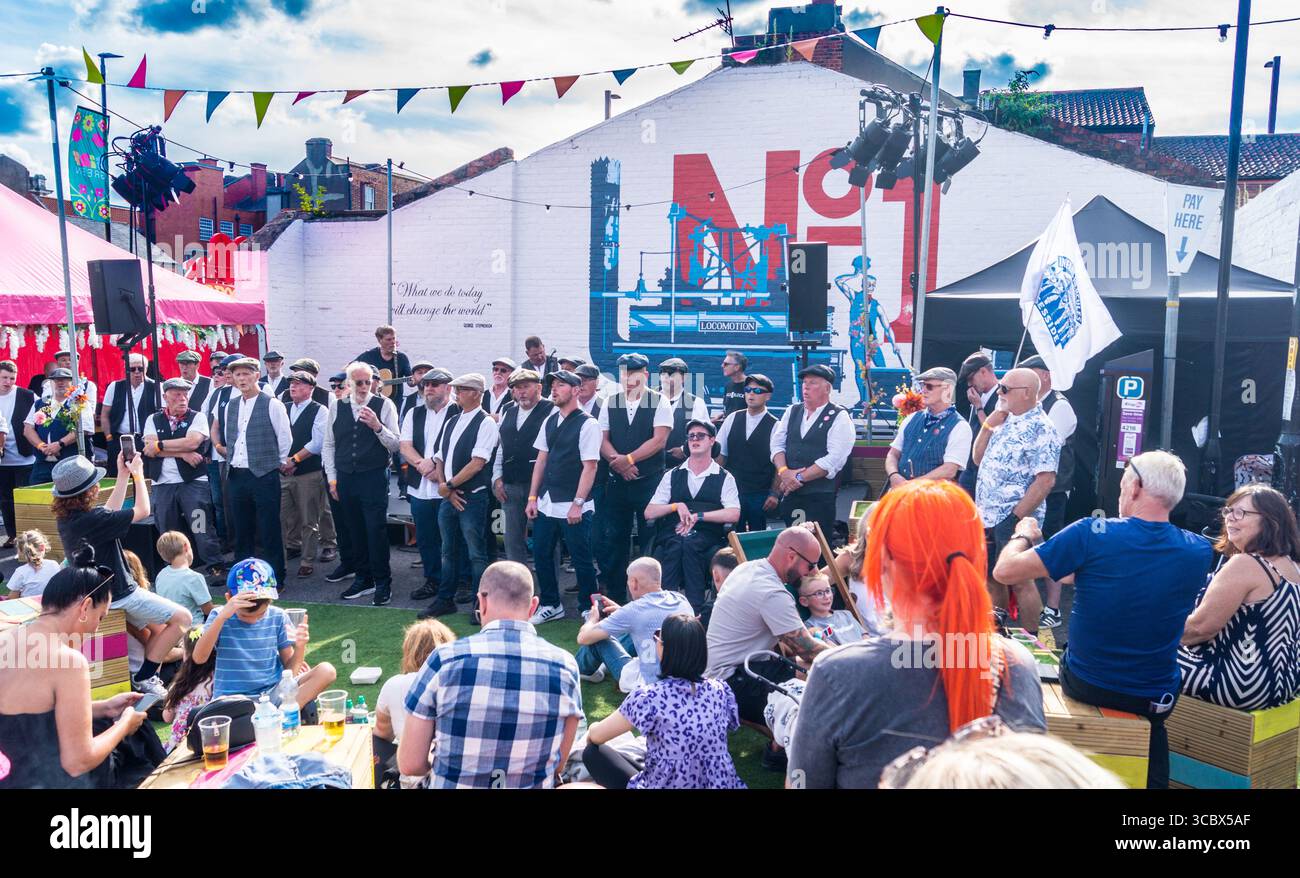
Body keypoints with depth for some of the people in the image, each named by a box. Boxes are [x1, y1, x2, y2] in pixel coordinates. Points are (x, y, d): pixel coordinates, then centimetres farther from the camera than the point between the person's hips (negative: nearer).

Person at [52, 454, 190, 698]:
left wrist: (123, 475, 15)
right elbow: (142, 511, -18)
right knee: (182, 617, -5)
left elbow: (110, 511, 16)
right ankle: (144, 678, 0)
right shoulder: (92, 520, -29)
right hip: (118, 594, -10)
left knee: (158, 622, 23)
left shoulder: (66, 517, -1)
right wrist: (137, 474, -5)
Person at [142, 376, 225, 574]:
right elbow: (149, 449, -5)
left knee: (202, 528, -7)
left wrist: (159, 445, -7)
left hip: (193, 482, -3)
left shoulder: (197, 418, 2)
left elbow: (192, 442, -15)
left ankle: (215, 567, -1)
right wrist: (182, 453, -13)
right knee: (167, 533, 10)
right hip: (162, 485, 3)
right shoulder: (153, 420, 10)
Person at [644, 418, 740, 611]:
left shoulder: (724, 478, 13)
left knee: (690, 544, -35)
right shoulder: (672, 475, 20)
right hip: (671, 536, 2)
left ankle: (695, 612, -32)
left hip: (707, 538, -2)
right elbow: (649, 513, 14)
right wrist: (676, 506, -4)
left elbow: (733, 515, -2)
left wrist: (697, 516, -10)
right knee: (675, 545, -33)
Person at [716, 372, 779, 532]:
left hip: (760, 495, -2)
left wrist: (774, 493, -11)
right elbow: (720, 453, 7)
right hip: (731, 490, 3)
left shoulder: (775, 426, -5)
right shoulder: (732, 419, 5)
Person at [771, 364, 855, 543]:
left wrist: (799, 477, -14)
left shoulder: (839, 417, -4)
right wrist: (784, 471, -11)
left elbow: (834, 459, -13)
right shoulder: (792, 412, 14)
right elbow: (777, 443, 8)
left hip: (820, 496, -5)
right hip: (790, 493, 5)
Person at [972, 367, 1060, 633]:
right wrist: (989, 423, 4)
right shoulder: (1005, 421, 12)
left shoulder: (1040, 429, -14)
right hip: (988, 516, 8)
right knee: (991, 577, 16)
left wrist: (1016, 518, -20)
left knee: (1020, 581, 1)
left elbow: (1045, 481, -19)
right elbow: (978, 459, 15)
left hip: (1014, 519, -8)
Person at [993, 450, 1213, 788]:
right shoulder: (1200, 551, -12)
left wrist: (1023, 535, 3)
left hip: (1084, 683, -1)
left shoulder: (1091, 534, -23)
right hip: (1155, 697, 2)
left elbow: (1004, 570, -19)